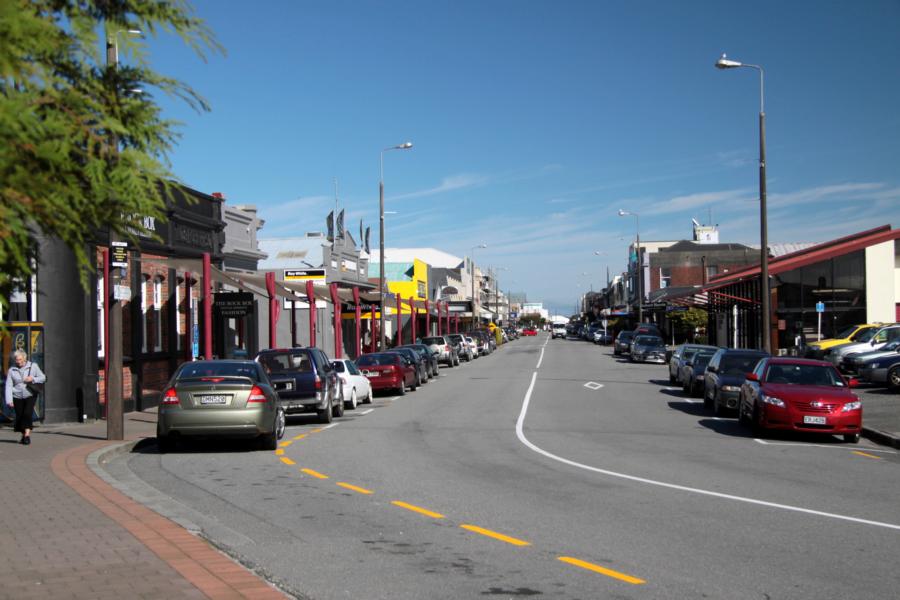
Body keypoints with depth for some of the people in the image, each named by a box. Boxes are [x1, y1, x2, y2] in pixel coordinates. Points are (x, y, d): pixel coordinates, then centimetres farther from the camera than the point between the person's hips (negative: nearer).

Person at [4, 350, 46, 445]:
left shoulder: (33, 366, 0)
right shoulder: (11, 370, 0)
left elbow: (43, 378, 5)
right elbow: (9, 386, -2)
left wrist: (33, 379, -15)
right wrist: (9, 400, -11)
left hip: (30, 395, -2)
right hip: (17, 397, 2)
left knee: (27, 414, -18)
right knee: (19, 416, 3)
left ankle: (27, 435, -19)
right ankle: (23, 435, 21)